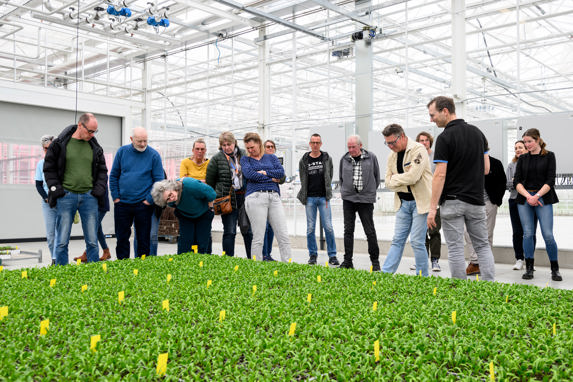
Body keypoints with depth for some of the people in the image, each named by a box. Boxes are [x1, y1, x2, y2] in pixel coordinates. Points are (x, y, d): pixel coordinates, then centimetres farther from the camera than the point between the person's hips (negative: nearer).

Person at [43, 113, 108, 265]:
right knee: (62, 242, 1)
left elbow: (102, 170, 18)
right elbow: (49, 168, 6)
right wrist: (56, 189, -4)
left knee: (92, 241, 4)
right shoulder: (59, 144, 1)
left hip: (89, 197, 3)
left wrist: (99, 189, 4)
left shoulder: (95, 147, 10)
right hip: (66, 196, -2)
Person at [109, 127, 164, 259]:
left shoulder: (154, 155, -4)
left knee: (143, 238, 5)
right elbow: (114, 175, 8)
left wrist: (149, 200, -10)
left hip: (143, 204, -2)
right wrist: (115, 197, 2)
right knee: (121, 237, 10)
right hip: (122, 204, 2)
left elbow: (159, 180, -4)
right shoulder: (122, 151, 3)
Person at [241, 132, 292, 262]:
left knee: (284, 236, -3)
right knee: (258, 238, -5)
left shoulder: (271, 157, 20)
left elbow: (281, 172, 5)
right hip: (256, 197, -3)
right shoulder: (245, 159, 14)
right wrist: (271, 178, -1)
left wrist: (264, 172, -2)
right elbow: (249, 174, -6)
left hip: (274, 197, 3)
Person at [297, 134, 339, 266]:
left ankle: (332, 255, 6)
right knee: (310, 228, 3)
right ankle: (313, 255, 14)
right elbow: (303, 180, 10)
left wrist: (327, 195, 5)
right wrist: (304, 198, 6)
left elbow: (329, 178, 10)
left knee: (328, 227, -3)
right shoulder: (304, 160, 6)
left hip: (323, 198, 0)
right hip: (310, 198, 1)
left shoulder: (327, 159, 6)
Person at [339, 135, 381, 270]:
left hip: (366, 198, -2)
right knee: (348, 230, 5)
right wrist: (345, 190, 12)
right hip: (348, 198, 2)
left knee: (370, 231, 0)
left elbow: (377, 176, 9)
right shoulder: (344, 159, 4)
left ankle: (375, 261, 12)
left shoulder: (371, 157, -1)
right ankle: (347, 261, 13)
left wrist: (371, 191, 9)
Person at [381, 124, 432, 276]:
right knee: (398, 240, 7)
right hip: (403, 202, 6)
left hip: (420, 201, -6)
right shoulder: (392, 156, 9)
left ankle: (422, 278, 8)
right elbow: (388, 182, 7)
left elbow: (412, 177, -23)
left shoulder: (418, 149, -13)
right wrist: (404, 183, -10)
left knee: (417, 241, -5)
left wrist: (395, 179, -6)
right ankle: (385, 273, 8)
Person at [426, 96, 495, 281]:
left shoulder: (445, 137, -12)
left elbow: (440, 175, -16)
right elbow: (486, 168, 10)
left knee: (455, 249, 2)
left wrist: (433, 208, -14)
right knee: (483, 246, 13)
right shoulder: (477, 132, 8)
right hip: (476, 199, 6)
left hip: (452, 201, -6)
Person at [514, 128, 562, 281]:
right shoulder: (522, 159, 11)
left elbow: (550, 181, -3)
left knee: (548, 235, -9)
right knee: (528, 234, -1)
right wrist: (528, 196, -11)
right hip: (524, 199, 2)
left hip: (543, 199, -2)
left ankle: (555, 269, 7)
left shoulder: (549, 156, 5)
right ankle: (529, 269, 7)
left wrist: (537, 196, -14)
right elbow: (516, 181, 4)